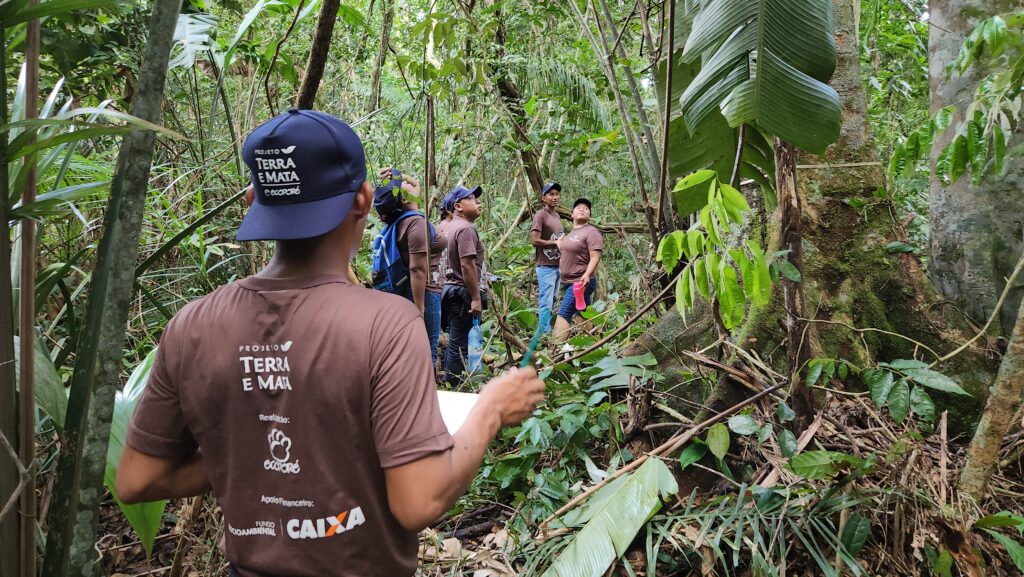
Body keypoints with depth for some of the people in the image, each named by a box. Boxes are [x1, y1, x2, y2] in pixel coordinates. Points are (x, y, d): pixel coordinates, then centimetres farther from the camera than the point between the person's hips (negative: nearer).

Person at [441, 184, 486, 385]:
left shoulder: (450, 227, 16)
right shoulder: (465, 228, -15)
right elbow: (467, 265, -22)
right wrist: (476, 298, -22)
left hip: (451, 289, 10)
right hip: (463, 293, -10)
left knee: (455, 342, 16)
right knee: (459, 344, -5)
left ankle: (449, 383, 24)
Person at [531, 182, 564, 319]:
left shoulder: (556, 215, 16)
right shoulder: (540, 215, -9)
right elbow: (534, 241, -17)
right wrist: (556, 243, -14)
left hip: (557, 265, 9)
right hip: (546, 266, -9)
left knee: (552, 302, 13)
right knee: (546, 304, -7)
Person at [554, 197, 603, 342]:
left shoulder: (591, 232, -9)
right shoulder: (570, 233, 17)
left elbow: (595, 258, -19)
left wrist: (587, 275, -32)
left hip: (581, 282, -9)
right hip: (568, 282, 9)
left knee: (564, 313, -16)